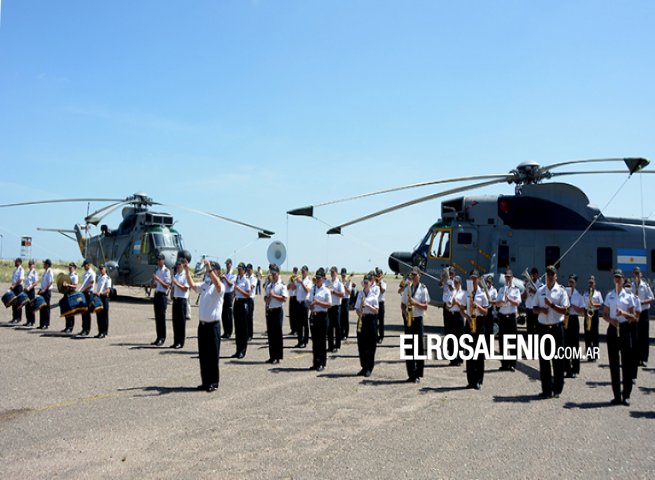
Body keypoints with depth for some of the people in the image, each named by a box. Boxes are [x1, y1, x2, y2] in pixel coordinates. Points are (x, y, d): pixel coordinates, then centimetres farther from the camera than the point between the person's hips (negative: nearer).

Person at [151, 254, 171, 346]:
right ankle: (158, 337, 16)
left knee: (162, 317, -4)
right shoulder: (157, 270, 15)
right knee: (157, 317, 9)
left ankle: (162, 338, 1)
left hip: (163, 295, -7)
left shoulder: (166, 271, -9)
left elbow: (167, 286, -12)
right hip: (156, 294, 7)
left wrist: (159, 279, -21)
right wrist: (154, 282, -2)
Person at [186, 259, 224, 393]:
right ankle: (205, 381, 20)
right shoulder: (205, 285, 12)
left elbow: (217, 284, -32)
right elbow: (192, 285, 16)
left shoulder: (220, 287, -10)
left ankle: (213, 382, 9)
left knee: (213, 355, 0)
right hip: (202, 324, 7)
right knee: (203, 355, 11)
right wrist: (187, 270, 8)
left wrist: (209, 268, -41)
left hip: (213, 325, -7)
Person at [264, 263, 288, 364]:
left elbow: (284, 298, -14)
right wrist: (267, 298, -2)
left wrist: (273, 295, -16)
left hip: (277, 311, -6)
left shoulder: (282, 285, -5)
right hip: (269, 310, 6)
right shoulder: (269, 285, 14)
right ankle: (272, 356, 17)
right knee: (270, 333, 9)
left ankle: (277, 357, 5)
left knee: (277, 334, -2)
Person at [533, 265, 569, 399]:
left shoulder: (561, 291, -1)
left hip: (557, 328, -3)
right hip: (543, 327, 3)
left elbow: (564, 310, -8)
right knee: (543, 359, 5)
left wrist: (551, 304, -19)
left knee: (558, 360, 3)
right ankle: (546, 389, 12)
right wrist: (541, 309, -11)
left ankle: (557, 389, 13)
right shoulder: (540, 291, 9)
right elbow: (534, 308, 9)